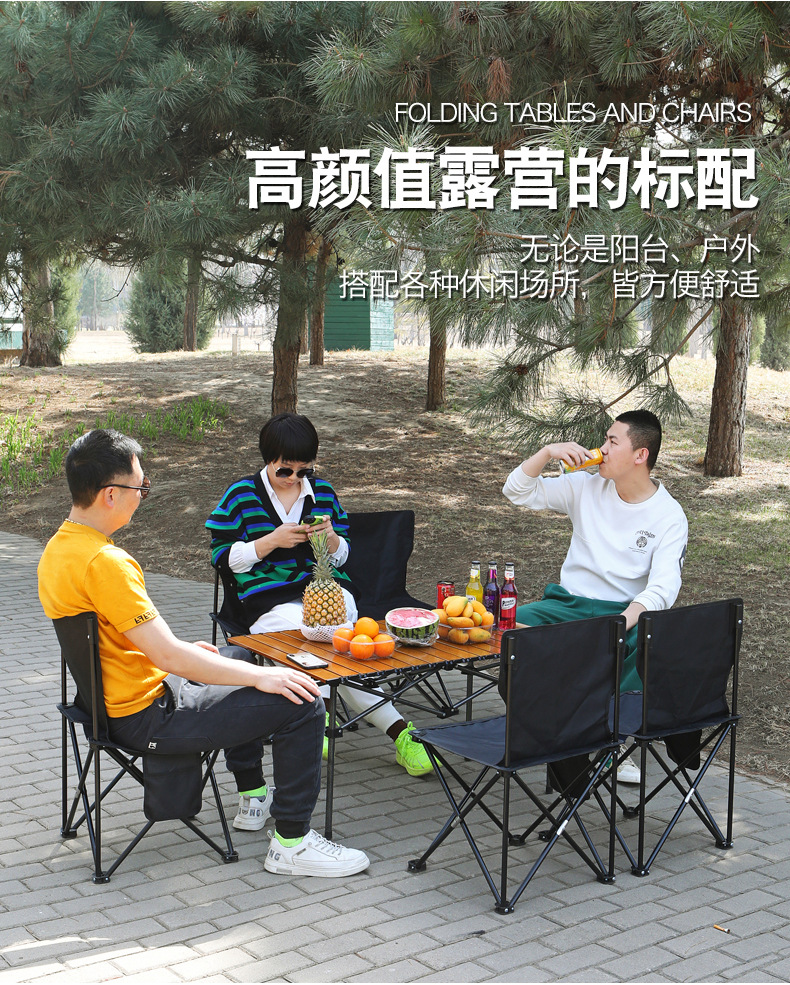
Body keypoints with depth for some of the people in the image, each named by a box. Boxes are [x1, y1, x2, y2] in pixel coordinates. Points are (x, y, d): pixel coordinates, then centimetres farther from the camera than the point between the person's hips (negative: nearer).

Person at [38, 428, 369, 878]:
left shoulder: (59, 548, 4)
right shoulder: (104, 562, -28)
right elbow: (169, 657, -29)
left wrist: (181, 649, 20)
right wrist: (261, 676, -21)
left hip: (112, 701, 11)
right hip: (146, 716, -11)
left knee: (239, 658, 33)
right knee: (301, 702, -14)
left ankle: (254, 796, 39)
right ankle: (291, 842, -1)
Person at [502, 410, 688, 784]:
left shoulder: (669, 516, -5)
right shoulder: (587, 487, 6)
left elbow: (663, 586, -17)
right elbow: (518, 491, 7)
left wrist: (623, 621, -34)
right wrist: (547, 452, -9)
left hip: (626, 610, -2)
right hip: (569, 602, 3)